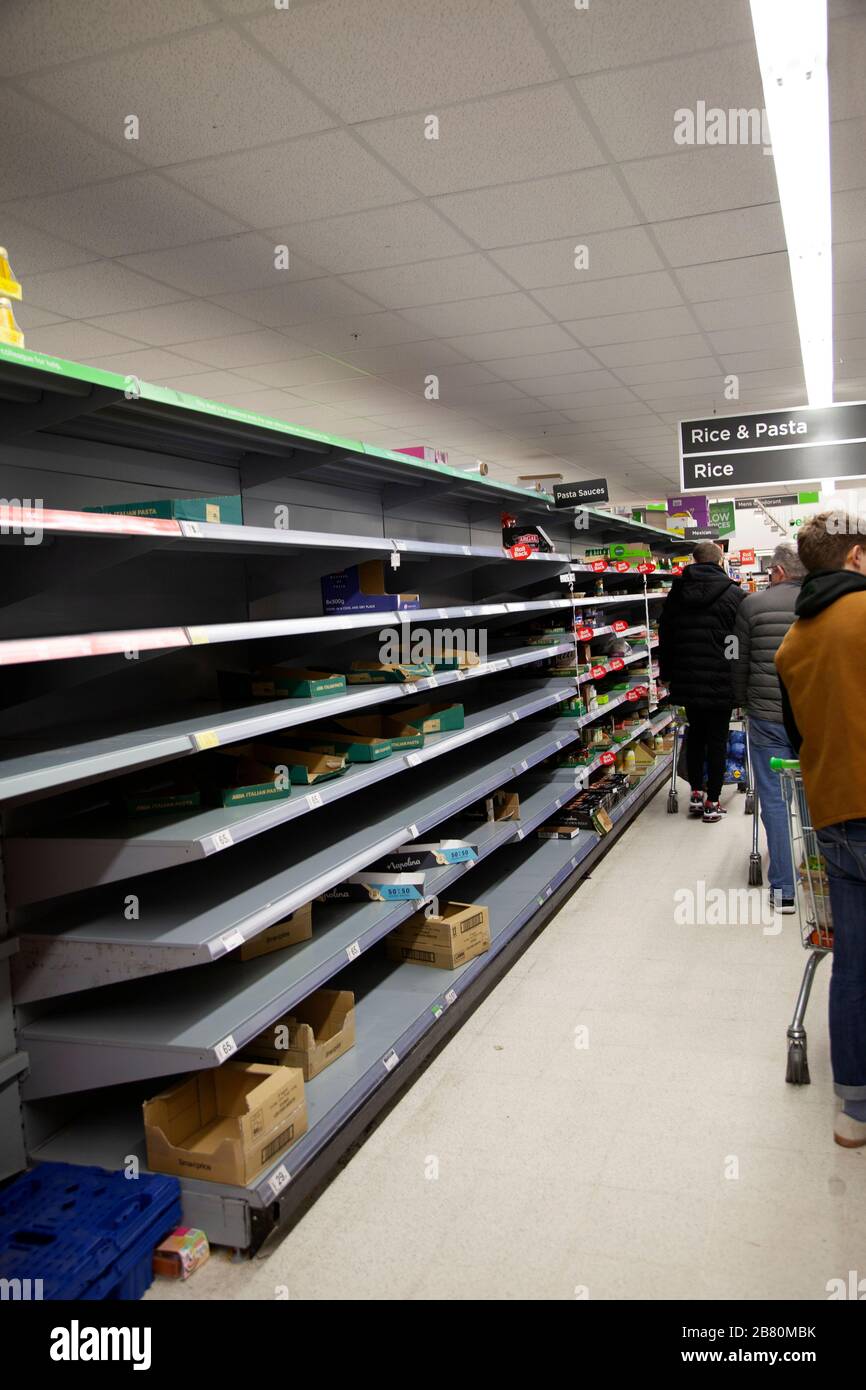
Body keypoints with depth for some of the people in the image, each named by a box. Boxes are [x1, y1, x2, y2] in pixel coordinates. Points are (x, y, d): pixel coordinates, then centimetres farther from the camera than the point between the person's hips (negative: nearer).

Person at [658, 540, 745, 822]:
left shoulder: (676, 593, 5)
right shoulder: (734, 594, -6)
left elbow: (665, 637, 10)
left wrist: (667, 674, 20)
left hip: (687, 680, 4)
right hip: (721, 682, -3)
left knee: (695, 733, 18)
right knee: (717, 738, 4)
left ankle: (696, 794, 20)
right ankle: (712, 802, 8)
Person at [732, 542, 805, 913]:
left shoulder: (753, 604, -4)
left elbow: (739, 663, 2)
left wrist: (743, 702, 18)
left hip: (767, 718, -2)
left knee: (774, 801, 5)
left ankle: (783, 890, 8)